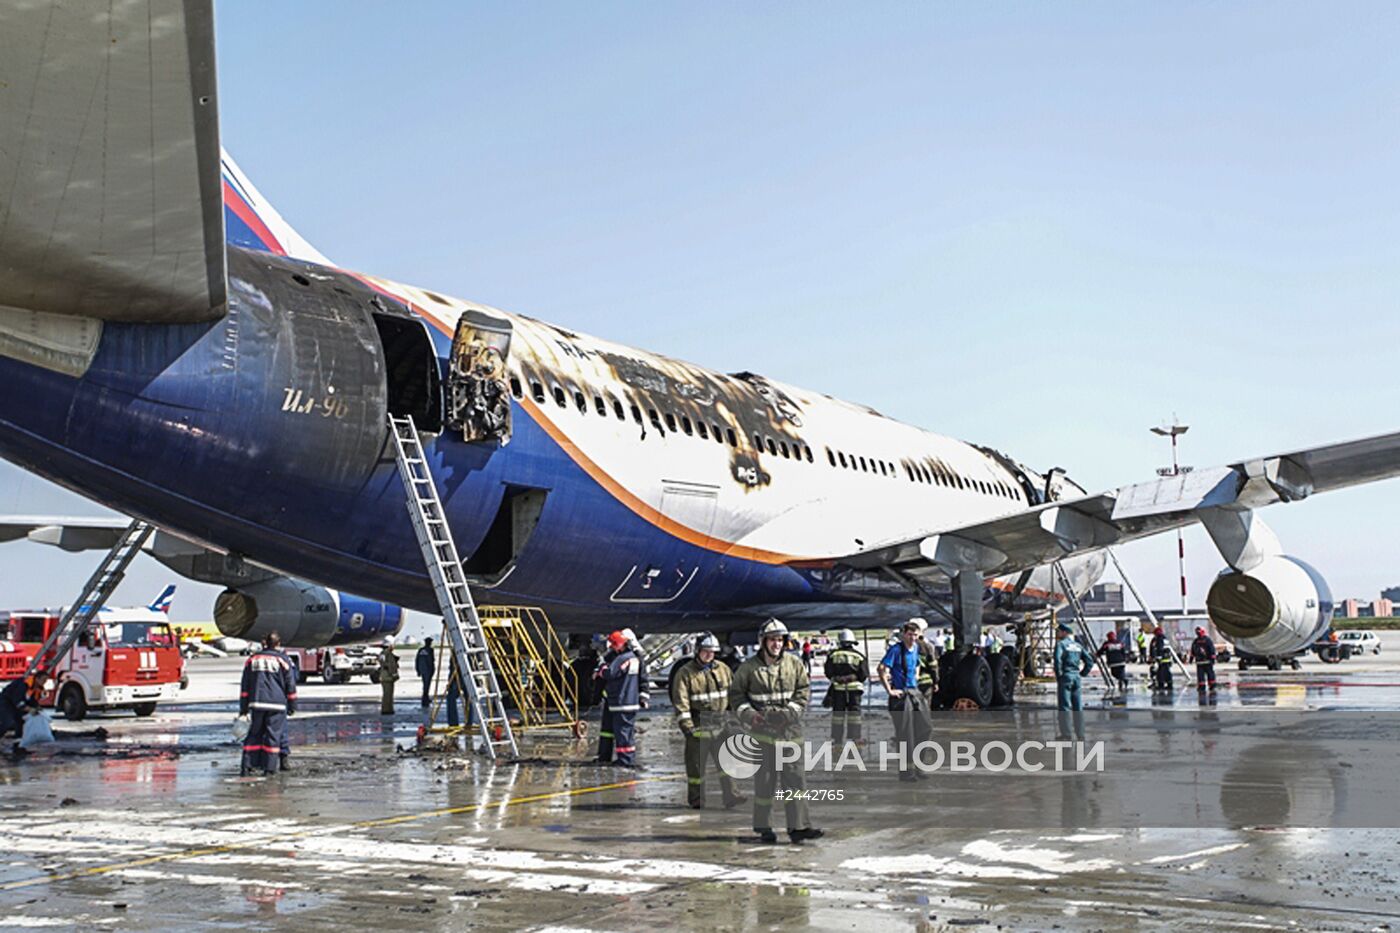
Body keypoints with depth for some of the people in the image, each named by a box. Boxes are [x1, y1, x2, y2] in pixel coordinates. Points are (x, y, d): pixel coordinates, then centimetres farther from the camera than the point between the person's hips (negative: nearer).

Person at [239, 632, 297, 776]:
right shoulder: (282, 659, 1)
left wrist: (243, 707, 16)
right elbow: (290, 685, 2)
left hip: (257, 704, 3)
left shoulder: (252, 659, 11)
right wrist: (292, 706, 9)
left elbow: (245, 686, 12)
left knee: (254, 733, 9)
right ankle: (270, 767, -1)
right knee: (273, 733, 0)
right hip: (277, 704, -3)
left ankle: (247, 765, 1)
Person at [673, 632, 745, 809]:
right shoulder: (686, 672, -6)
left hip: (720, 725, 4)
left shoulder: (723, 669, 9)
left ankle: (730, 796, 3)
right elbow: (681, 701, -10)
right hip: (698, 726, -4)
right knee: (696, 764, 4)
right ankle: (696, 800, 16)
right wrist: (686, 725, -16)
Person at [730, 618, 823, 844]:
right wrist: (749, 714, -8)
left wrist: (790, 712, -7)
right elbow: (736, 694, 6)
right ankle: (764, 828, 13)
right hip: (762, 731, -2)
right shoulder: (748, 668, -1)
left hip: (790, 730, 2)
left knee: (795, 779, -1)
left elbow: (804, 691, 8)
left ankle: (798, 827, 1)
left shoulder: (795, 665, 5)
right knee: (764, 781, 2)